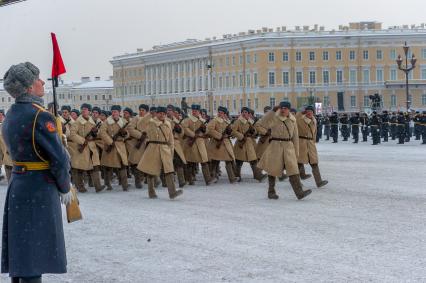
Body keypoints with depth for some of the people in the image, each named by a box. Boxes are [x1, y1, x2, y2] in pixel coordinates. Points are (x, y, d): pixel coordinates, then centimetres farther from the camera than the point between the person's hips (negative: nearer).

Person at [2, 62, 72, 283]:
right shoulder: (40, 116, -17)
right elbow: (59, 158, -18)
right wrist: (65, 188, -2)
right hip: (39, 190, -8)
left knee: (20, 247, 16)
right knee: (35, 252, -4)